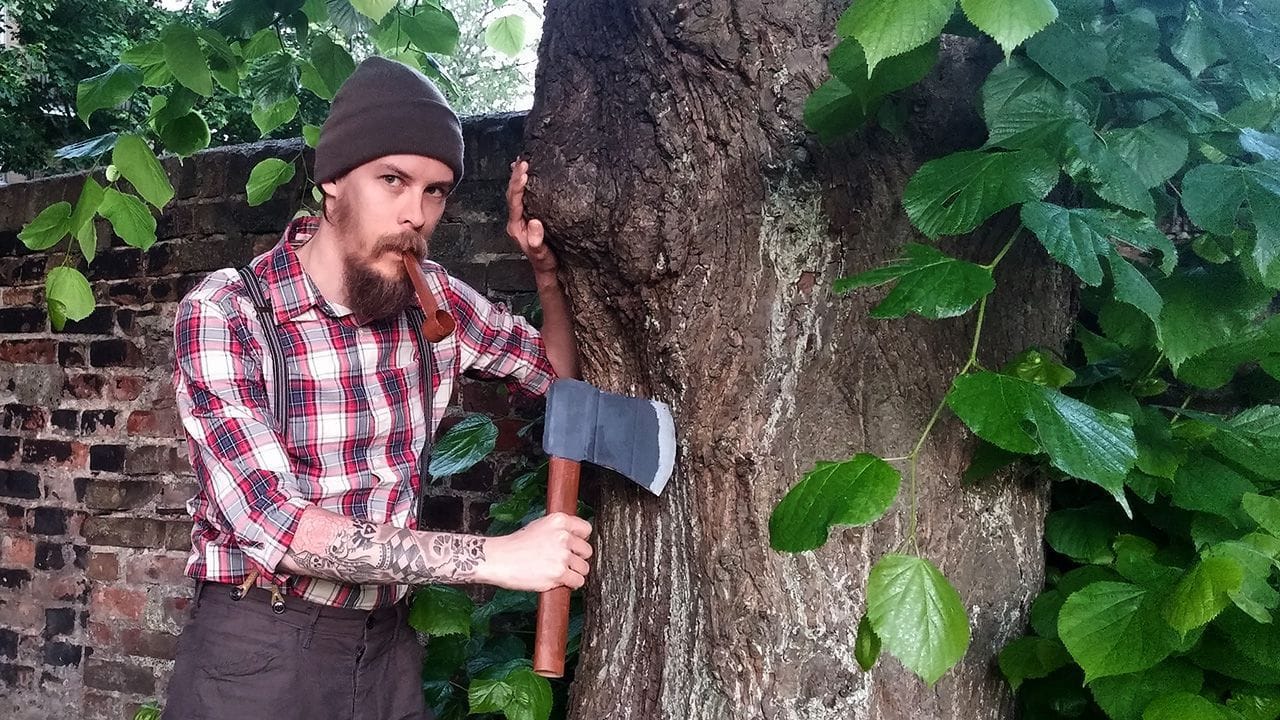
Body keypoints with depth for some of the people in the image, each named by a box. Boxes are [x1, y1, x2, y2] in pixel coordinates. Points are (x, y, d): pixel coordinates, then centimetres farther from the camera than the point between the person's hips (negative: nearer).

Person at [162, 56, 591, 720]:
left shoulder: (435, 300, -2)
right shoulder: (222, 314, -18)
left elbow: (561, 373, 13)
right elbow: (276, 524, -27)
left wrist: (544, 263, -6)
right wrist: (496, 557, -29)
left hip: (388, 644, 5)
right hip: (256, 650, -5)